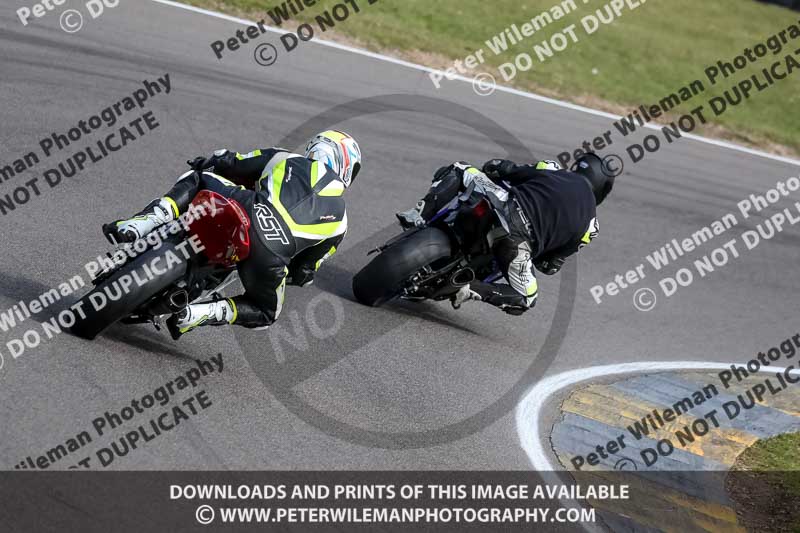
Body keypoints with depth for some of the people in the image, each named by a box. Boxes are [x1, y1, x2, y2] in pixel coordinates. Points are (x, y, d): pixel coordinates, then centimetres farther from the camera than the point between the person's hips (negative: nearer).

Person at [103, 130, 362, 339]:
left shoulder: (283, 158, 27)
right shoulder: (339, 217, 28)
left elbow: (230, 165, 23)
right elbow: (304, 271, 27)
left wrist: (207, 165, 43)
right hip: (272, 254, 0)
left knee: (197, 178, 29)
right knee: (265, 312, 29)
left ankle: (142, 222, 3)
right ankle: (195, 314, 0)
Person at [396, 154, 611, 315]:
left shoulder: (552, 169, 20)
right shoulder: (589, 223, 21)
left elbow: (500, 169, 13)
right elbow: (551, 265, 22)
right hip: (520, 241, 0)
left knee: (458, 170, 23)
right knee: (526, 298, 24)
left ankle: (419, 217, 0)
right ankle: (472, 290, -6)